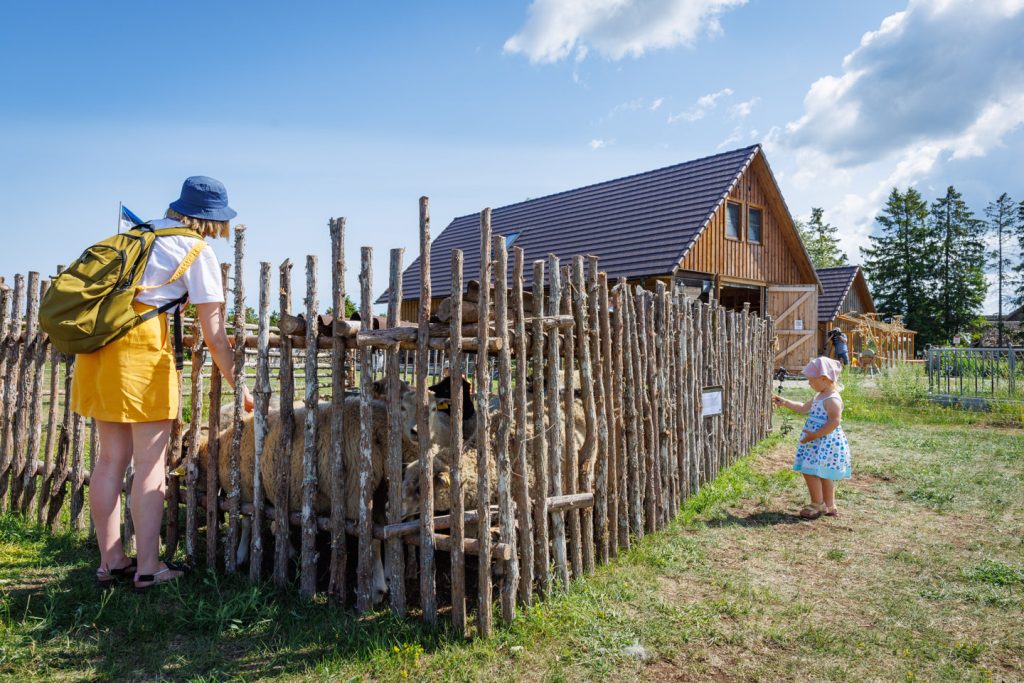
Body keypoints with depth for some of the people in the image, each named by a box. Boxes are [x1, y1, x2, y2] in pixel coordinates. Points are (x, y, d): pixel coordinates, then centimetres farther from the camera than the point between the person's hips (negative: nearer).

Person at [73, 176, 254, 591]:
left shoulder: (144, 231, 21)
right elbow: (214, 337, -3)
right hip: (141, 340, -7)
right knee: (151, 461, -1)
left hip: (99, 337, 7)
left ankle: (110, 562, 18)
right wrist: (241, 388, 3)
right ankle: (148, 568, 3)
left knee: (111, 457, 11)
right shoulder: (199, 252, 0)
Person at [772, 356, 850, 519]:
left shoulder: (832, 400, -19)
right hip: (817, 442, 11)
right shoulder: (819, 396, 14)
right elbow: (804, 408, 27)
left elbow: (834, 422, -26)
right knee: (824, 474, 16)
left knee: (810, 470, -10)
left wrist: (815, 435, -25)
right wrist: (784, 402, 23)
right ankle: (830, 506, 25)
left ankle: (818, 504, 2)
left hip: (826, 442, -10)